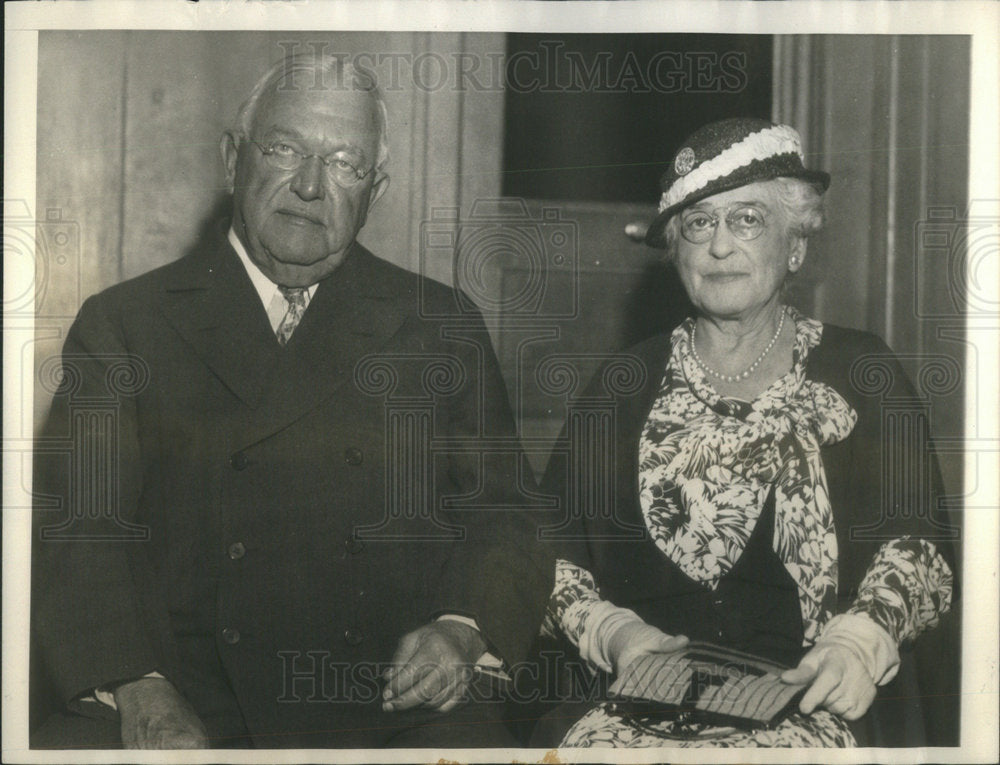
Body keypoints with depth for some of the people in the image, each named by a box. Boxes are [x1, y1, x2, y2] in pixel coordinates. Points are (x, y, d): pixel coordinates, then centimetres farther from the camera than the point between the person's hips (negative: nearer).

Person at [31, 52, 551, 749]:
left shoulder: (442, 328, 14)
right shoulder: (120, 325, 9)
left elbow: (503, 510, 13)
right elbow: (79, 521, 0)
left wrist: (462, 630, -8)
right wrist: (138, 689, -17)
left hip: (390, 693, 2)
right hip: (186, 684, -1)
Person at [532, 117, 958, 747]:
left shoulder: (858, 373, 11)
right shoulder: (628, 383, 13)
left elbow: (919, 543, 5)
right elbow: (547, 549, 10)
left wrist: (861, 639, -12)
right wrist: (608, 629, -9)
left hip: (800, 710, -2)